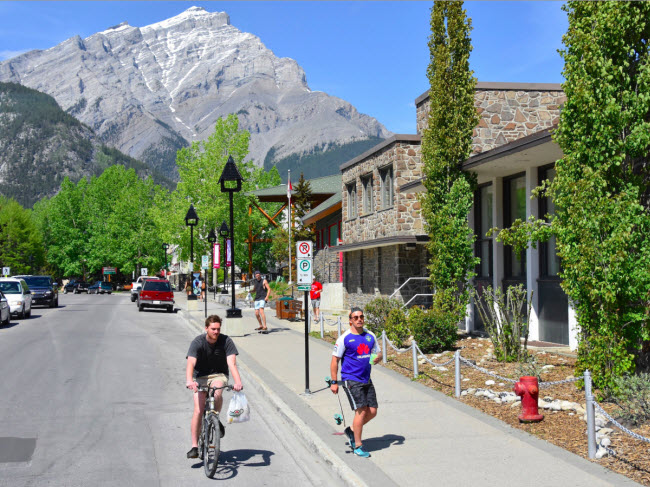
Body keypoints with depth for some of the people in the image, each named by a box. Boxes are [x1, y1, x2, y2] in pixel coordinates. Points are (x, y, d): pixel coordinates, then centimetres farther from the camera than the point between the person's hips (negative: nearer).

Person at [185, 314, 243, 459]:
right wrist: (189, 380, -50)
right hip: (200, 377, 0)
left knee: (217, 394, -33)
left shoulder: (226, 341, -14)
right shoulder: (197, 342, -17)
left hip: (219, 375, 0)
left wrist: (238, 382, -41)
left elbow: (232, 363, -23)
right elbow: (190, 363, -30)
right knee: (198, 410, -14)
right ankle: (194, 446, -4)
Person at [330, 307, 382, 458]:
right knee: (361, 411, -13)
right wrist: (334, 382, -8)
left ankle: (352, 430, 27)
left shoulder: (370, 336, 9)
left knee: (372, 411, 3)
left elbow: (378, 352, 19)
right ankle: (358, 446, 0)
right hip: (351, 380, -6)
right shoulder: (344, 338, -7)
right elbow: (335, 360, -5)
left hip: (366, 379, 6)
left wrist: (377, 357, -6)